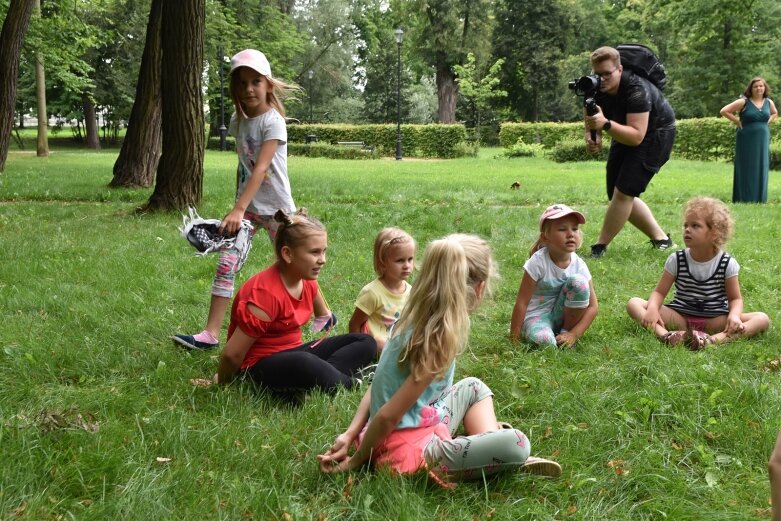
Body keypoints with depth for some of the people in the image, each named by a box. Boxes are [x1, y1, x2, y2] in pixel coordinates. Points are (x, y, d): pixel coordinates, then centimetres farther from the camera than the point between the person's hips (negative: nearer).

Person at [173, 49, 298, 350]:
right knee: (226, 265, -4)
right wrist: (238, 205, 13)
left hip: (276, 206, -6)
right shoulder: (239, 121, 5)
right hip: (247, 205, 6)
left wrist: (238, 209, -34)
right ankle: (211, 334, -3)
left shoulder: (272, 121, -17)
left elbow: (261, 168, -26)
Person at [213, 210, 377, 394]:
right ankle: (347, 381, -14)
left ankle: (320, 376, -21)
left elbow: (324, 317, 23)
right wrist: (222, 382, -7)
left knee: (366, 343, 2)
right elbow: (233, 354, -19)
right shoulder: (266, 294, -25)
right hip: (261, 364, -9)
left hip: (293, 352, 9)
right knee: (305, 365, -43)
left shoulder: (307, 281, 1)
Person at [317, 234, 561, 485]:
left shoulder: (413, 318, 3)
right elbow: (387, 416, -21)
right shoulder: (442, 339, -23)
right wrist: (356, 461, -10)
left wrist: (350, 434, 6)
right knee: (517, 444, -21)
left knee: (474, 387, 26)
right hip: (409, 450, -9)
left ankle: (492, 456, 9)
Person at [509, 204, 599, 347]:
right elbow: (522, 302, -18)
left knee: (578, 281, -22)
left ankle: (566, 331, -7)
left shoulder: (579, 265, -10)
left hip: (562, 314, 4)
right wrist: (514, 337, -17)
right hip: (536, 315, -4)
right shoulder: (538, 262, -21)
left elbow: (593, 306, -7)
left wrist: (574, 334, -19)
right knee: (544, 340, -37)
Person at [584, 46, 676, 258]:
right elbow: (592, 121, -11)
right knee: (617, 194, 8)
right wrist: (592, 137, -34)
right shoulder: (595, 89, -15)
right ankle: (660, 238, 19)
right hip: (626, 134, 8)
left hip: (655, 134, -8)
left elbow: (636, 136, -41)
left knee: (624, 192, -18)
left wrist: (606, 124, -55)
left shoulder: (636, 89, -35)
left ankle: (599, 248, -11)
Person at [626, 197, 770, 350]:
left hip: (715, 320, -1)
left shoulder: (728, 264, -5)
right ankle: (665, 335, -45)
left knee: (763, 319, -23)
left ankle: (712, 339, -46)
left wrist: (734, 314, -24)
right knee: (634, 303, -18)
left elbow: (735, 298, 0)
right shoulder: (676, 260, -2)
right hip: (679, 316, 1)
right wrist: (653, 308, -24)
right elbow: (659, 291, -1)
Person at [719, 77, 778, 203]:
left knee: (760, 168, 6)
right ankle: (744, 198, 1)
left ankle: (759, 198, 13)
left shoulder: (769, 102, 7)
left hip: (762, 140, 5)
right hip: (746, 140, -4)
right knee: (746, 168, -3)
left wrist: (767, 122, 9)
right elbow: (724, 111, -9)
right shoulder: (743, 102, -7)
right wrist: (738, 122, -9)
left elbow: (774, 113, 28)